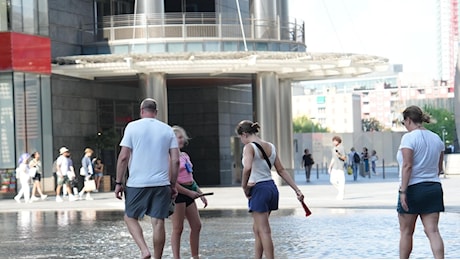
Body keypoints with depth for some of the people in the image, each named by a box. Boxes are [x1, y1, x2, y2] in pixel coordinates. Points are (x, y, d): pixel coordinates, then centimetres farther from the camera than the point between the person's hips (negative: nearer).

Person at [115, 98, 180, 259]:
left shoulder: (133, 127, 0)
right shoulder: (168, 130, 7)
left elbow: (123, 157, -5)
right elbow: (175, 160, 2)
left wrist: (118, 182, 1)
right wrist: (173, 184, 11)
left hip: (137, 183, -2)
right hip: (161, 184, 2)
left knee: (130, 217, 12)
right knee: (158, 222, 5)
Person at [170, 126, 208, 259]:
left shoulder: (185, 155, 15)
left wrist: (200, 193, 18)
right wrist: (189, 192, -17)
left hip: (189, 192, 9)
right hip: (177, 192, -9)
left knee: (197, 226, 9)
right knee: (178, 228, -5)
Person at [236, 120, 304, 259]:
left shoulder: (249, 147, -12)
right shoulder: (271, 147, 11)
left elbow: (247, 168, -30)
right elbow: (282, 170, 12)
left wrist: (244, 187, -17)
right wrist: (297, 189, 13)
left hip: (259, 189, -8)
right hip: (272, 187, 8)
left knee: (264, 231, -4)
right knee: (257, 228, 19)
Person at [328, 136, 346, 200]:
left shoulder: (341, 148, -8)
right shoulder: (333, 148, 15)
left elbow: (344, 158, -9)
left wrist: (339, 155, -26)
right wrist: (330, 167, 21)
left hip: (340, 167, -7)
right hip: (334, 167, 7)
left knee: (341, 181, -6)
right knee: (332, 180, 2)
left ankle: (341, 195, -1)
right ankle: (340, 190, 21)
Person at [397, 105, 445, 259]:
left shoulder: (409, 138, -11)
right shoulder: (436, 138, 11)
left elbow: (407, 166, -18)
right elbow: (439, 168, 15)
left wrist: (403, 191, -19)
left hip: (413, 189, -6)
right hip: (434, 188, 6)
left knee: (406, 232, 6)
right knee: (433, 231, -1)